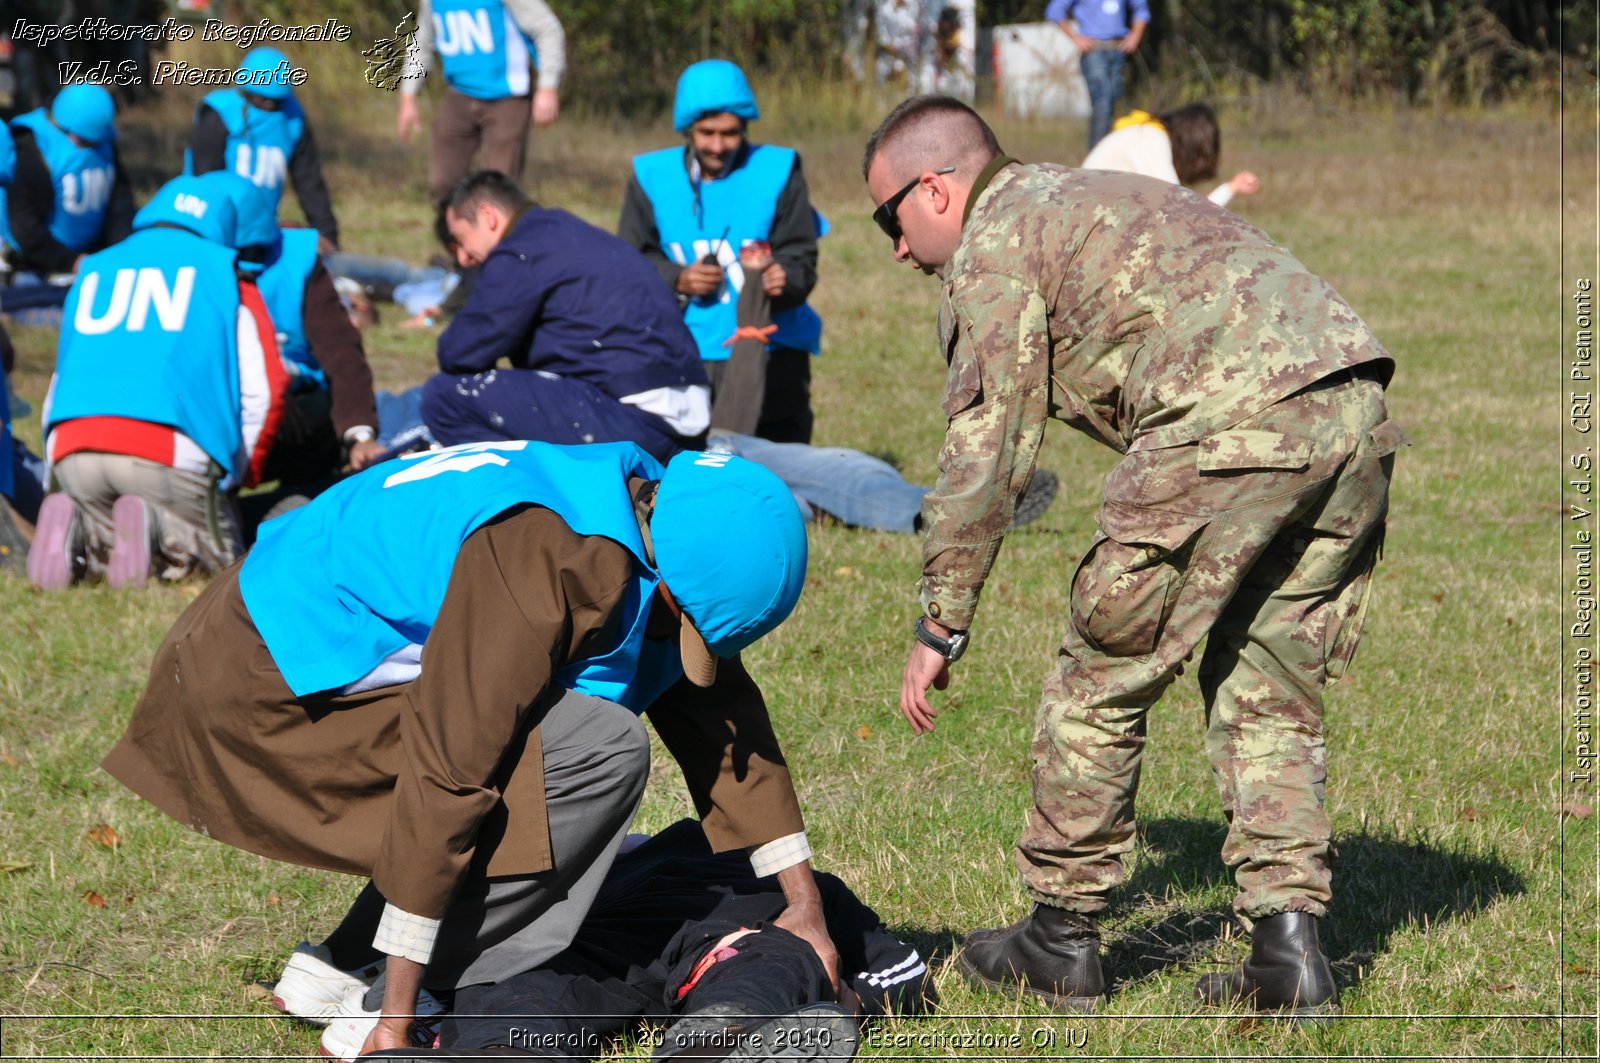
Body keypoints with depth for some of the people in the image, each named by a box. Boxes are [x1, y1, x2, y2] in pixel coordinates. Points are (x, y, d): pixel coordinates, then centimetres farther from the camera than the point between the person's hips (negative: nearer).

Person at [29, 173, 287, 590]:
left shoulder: (93, 270, 27)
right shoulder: (222, 272, 17)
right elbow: (263, 389, 11)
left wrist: (60, 473, 34)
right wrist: (239, 475, 21)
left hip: (71, 448, 4)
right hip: (171, 452, -4)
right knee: (219, 556, 12)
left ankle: (73, 529, -8)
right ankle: (152, 527, -18)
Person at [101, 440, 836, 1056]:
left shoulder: (651, 516, 0)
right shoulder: (543, 560, -29)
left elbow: (725, 719, 11)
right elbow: (447, 768, -28)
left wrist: (803, 905, 14)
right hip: (275, 686, -10)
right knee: (597, 753, -19)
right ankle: (387, 1001, -14)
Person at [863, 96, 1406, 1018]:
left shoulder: (995, 243, 9)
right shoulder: (1102, 196, 35)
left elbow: (986, 453, 3)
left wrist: (941, 628, 10)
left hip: (1234, 420, -8)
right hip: (1357, 411, 8)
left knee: (1104, 676, 7)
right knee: (1271, 691, 17)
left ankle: (1062, 939, 16)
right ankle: (1290, 948, 9)